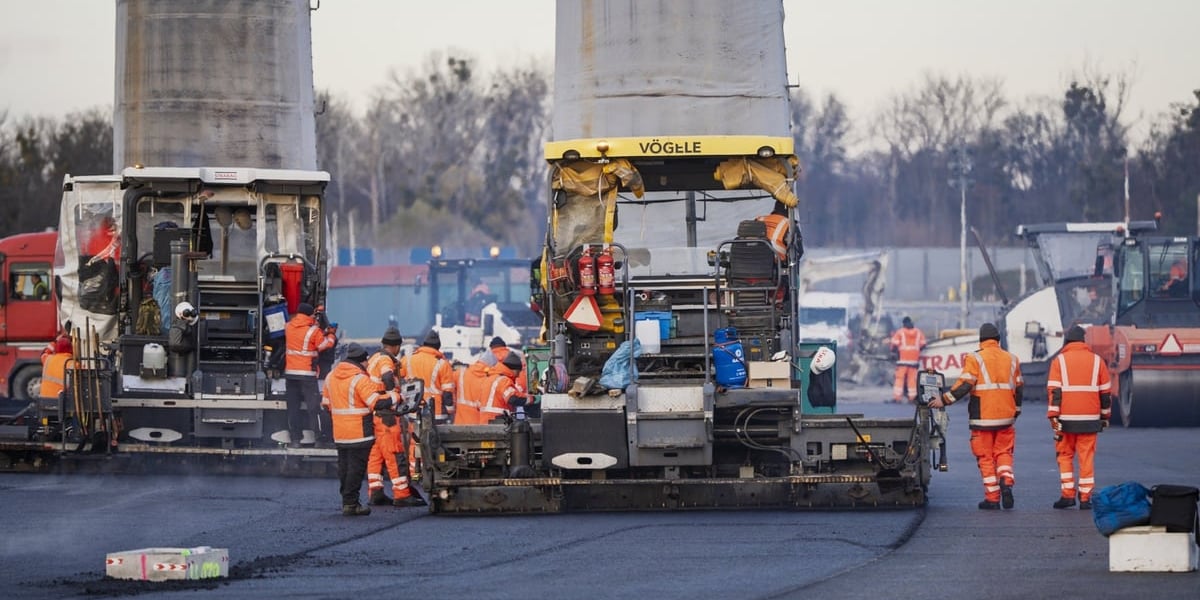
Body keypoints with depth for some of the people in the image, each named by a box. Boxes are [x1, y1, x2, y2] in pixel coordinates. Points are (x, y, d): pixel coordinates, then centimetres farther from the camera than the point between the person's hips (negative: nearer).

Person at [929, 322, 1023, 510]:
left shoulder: (975, 359, -5)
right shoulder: (1011, 360, 10)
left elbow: (964, 385, -13)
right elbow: (1018, 388, 14)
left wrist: (944, 400, -4)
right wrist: (1016, 412, 27)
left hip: (982, 418, -4)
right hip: (1005, 417, 4)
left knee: (986, 457, 4)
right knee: (1003, 452, 14)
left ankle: (993, 498, 2)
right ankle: (1006, 482, -14)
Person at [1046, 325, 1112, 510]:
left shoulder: (1059, 361, 1)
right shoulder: (1097, 361, 7)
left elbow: (1054, 391, -6)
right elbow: (1105, 392, 10)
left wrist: (1053, 417, -7)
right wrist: (1105, 416, 20)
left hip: (1066, 418, -1)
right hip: (1090, 419, 1)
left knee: (1065, 455, 12)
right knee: (1087, 458, 4)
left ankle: (1068, 494, 4)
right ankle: (1085, 498, 2)